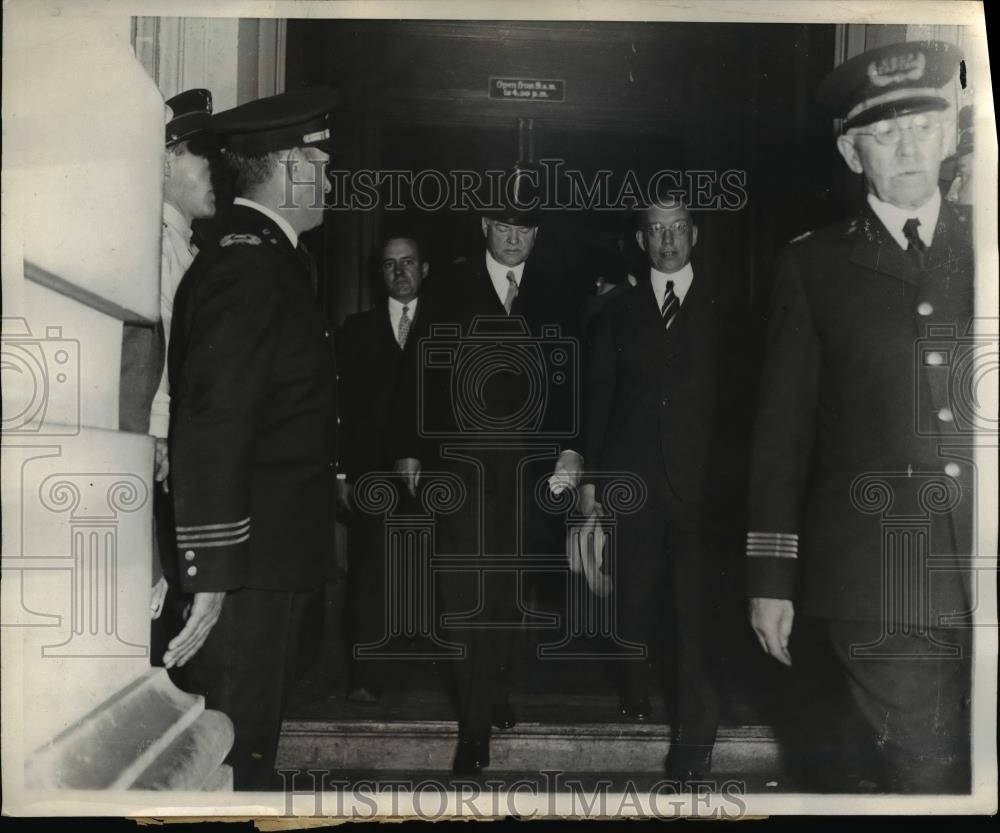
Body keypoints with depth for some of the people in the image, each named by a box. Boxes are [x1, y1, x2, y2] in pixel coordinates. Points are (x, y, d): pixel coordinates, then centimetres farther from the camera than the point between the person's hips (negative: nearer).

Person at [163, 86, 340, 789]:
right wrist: (209, 577, -23)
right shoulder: (249, 269, -17)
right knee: (239, 747, 1)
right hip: (250, 560, -10)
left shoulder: (268, 260, 14)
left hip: (266, 553, 10)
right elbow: (210, 430, -23)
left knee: (248, 733, 18)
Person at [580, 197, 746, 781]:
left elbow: (742, 389, 1)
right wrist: (590, 475, 4)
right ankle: (635, 693, 32)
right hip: (632, 477, 2)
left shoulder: (725, 305, 7)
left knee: (698, 606, -5)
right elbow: (598, 398, 10)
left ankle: (695, 738, 2)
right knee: (635, 597, 9)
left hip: (703, 480, -2)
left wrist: (736, 465, -8)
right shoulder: (619, 311, 12)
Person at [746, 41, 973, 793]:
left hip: (982, 572, 3)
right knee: (920, 775, -1)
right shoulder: (815, 266, 5)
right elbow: (783, 428, 2)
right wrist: (771, 577, -1)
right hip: (879, 584, -2)